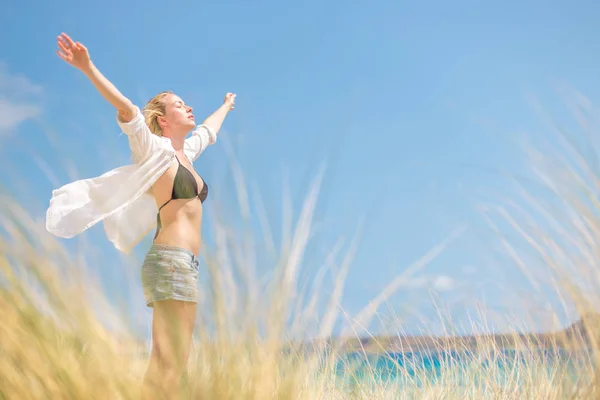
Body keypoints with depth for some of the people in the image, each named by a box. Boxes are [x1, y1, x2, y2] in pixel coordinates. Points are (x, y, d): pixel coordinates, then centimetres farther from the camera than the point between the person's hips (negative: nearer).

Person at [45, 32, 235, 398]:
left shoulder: (186, 151, 22)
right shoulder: (156, 150, 0)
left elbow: (209, 130, 43)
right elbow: (127, 111, -15)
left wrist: (226, 106, 61)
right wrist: (88, 69, -28)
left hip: (181, 264, 8)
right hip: (172, 261, -8)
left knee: (168, 365, 2)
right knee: (170, 365, -14)